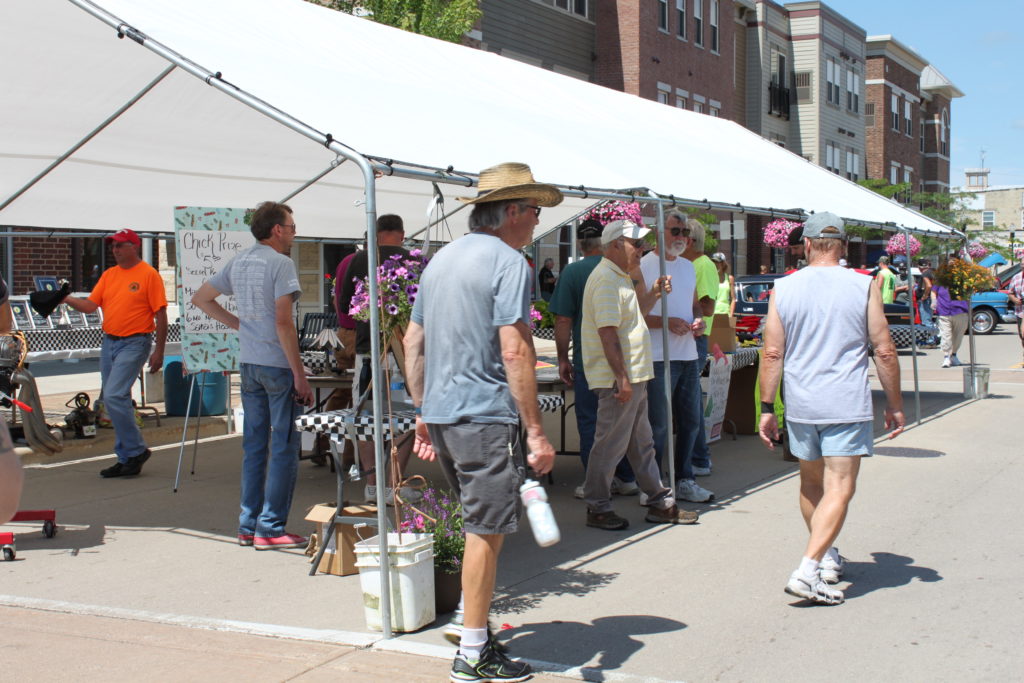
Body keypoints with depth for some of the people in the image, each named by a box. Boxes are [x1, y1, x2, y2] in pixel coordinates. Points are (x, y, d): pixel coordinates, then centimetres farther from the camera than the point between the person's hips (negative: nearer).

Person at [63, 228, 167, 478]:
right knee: (113, 400, 10)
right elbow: (90, 305, 9)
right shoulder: (109, 275, 14)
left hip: (134, 343, -8)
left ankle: (136, 450, -5)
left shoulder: (149, 274, -6)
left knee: (114, 396, -18)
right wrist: (66, 298, -8)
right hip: (109, 342, 8)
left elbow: (160, 314, -8)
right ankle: (126, 458, 18)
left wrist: (159, 351, -11)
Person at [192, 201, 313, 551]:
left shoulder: (239, 261, 12)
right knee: (284, 448, -1)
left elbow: (201, 298, 21)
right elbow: (283, 323, -18)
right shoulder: (280, 263, -12)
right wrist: (300, 375, -15)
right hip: (277, 364, -8)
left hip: (247, 363, 8)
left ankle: (248, 526, 17)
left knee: (254, 445, 13)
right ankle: (271, 529, 0)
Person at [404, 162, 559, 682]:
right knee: (487, 531, 0)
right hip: (485, 415, -8)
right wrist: (537, 433, -18)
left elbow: (412, 342, 17)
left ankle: (469, 616, 31)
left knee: (481, 522, 23)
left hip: (440, 413, 8)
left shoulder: (441, 259, 15)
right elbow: (514, 352, -19)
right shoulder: (508, 262, -11)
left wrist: (423, 413, 22)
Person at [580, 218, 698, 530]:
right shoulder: (606, 279, -16)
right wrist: (621, 377, -25)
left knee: (642, 443, 16)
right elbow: (607, 332, -23)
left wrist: (653, 294, 13)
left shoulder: (621, 278, 17)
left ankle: (659, 503, 24)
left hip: (633, 376, 11)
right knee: (610, 444, -2)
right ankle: (597, 508, 9)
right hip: (617, 378, -11)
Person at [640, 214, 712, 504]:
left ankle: (684, 480, 25)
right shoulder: (643, 266, -7)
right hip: (658, 357, -8)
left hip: (688, 355, 8)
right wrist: (667, 322, -21)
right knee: (658, 424, -3)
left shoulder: (688, 266, 17)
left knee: (691, 421, 13)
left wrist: (699, 320, 4)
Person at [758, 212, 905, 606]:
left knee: (811, 483, 20)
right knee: (838, 489, -3)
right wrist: (894, 404, 9)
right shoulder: (863, 287, -3)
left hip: (800, 406, 3)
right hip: (847, 406, -3)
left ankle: (826, 557, 33)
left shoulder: (783, 289, 2)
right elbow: (884, 352, -2)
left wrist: (767, 409, 6)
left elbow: (772, 354, 0)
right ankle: (808, 570, -16)